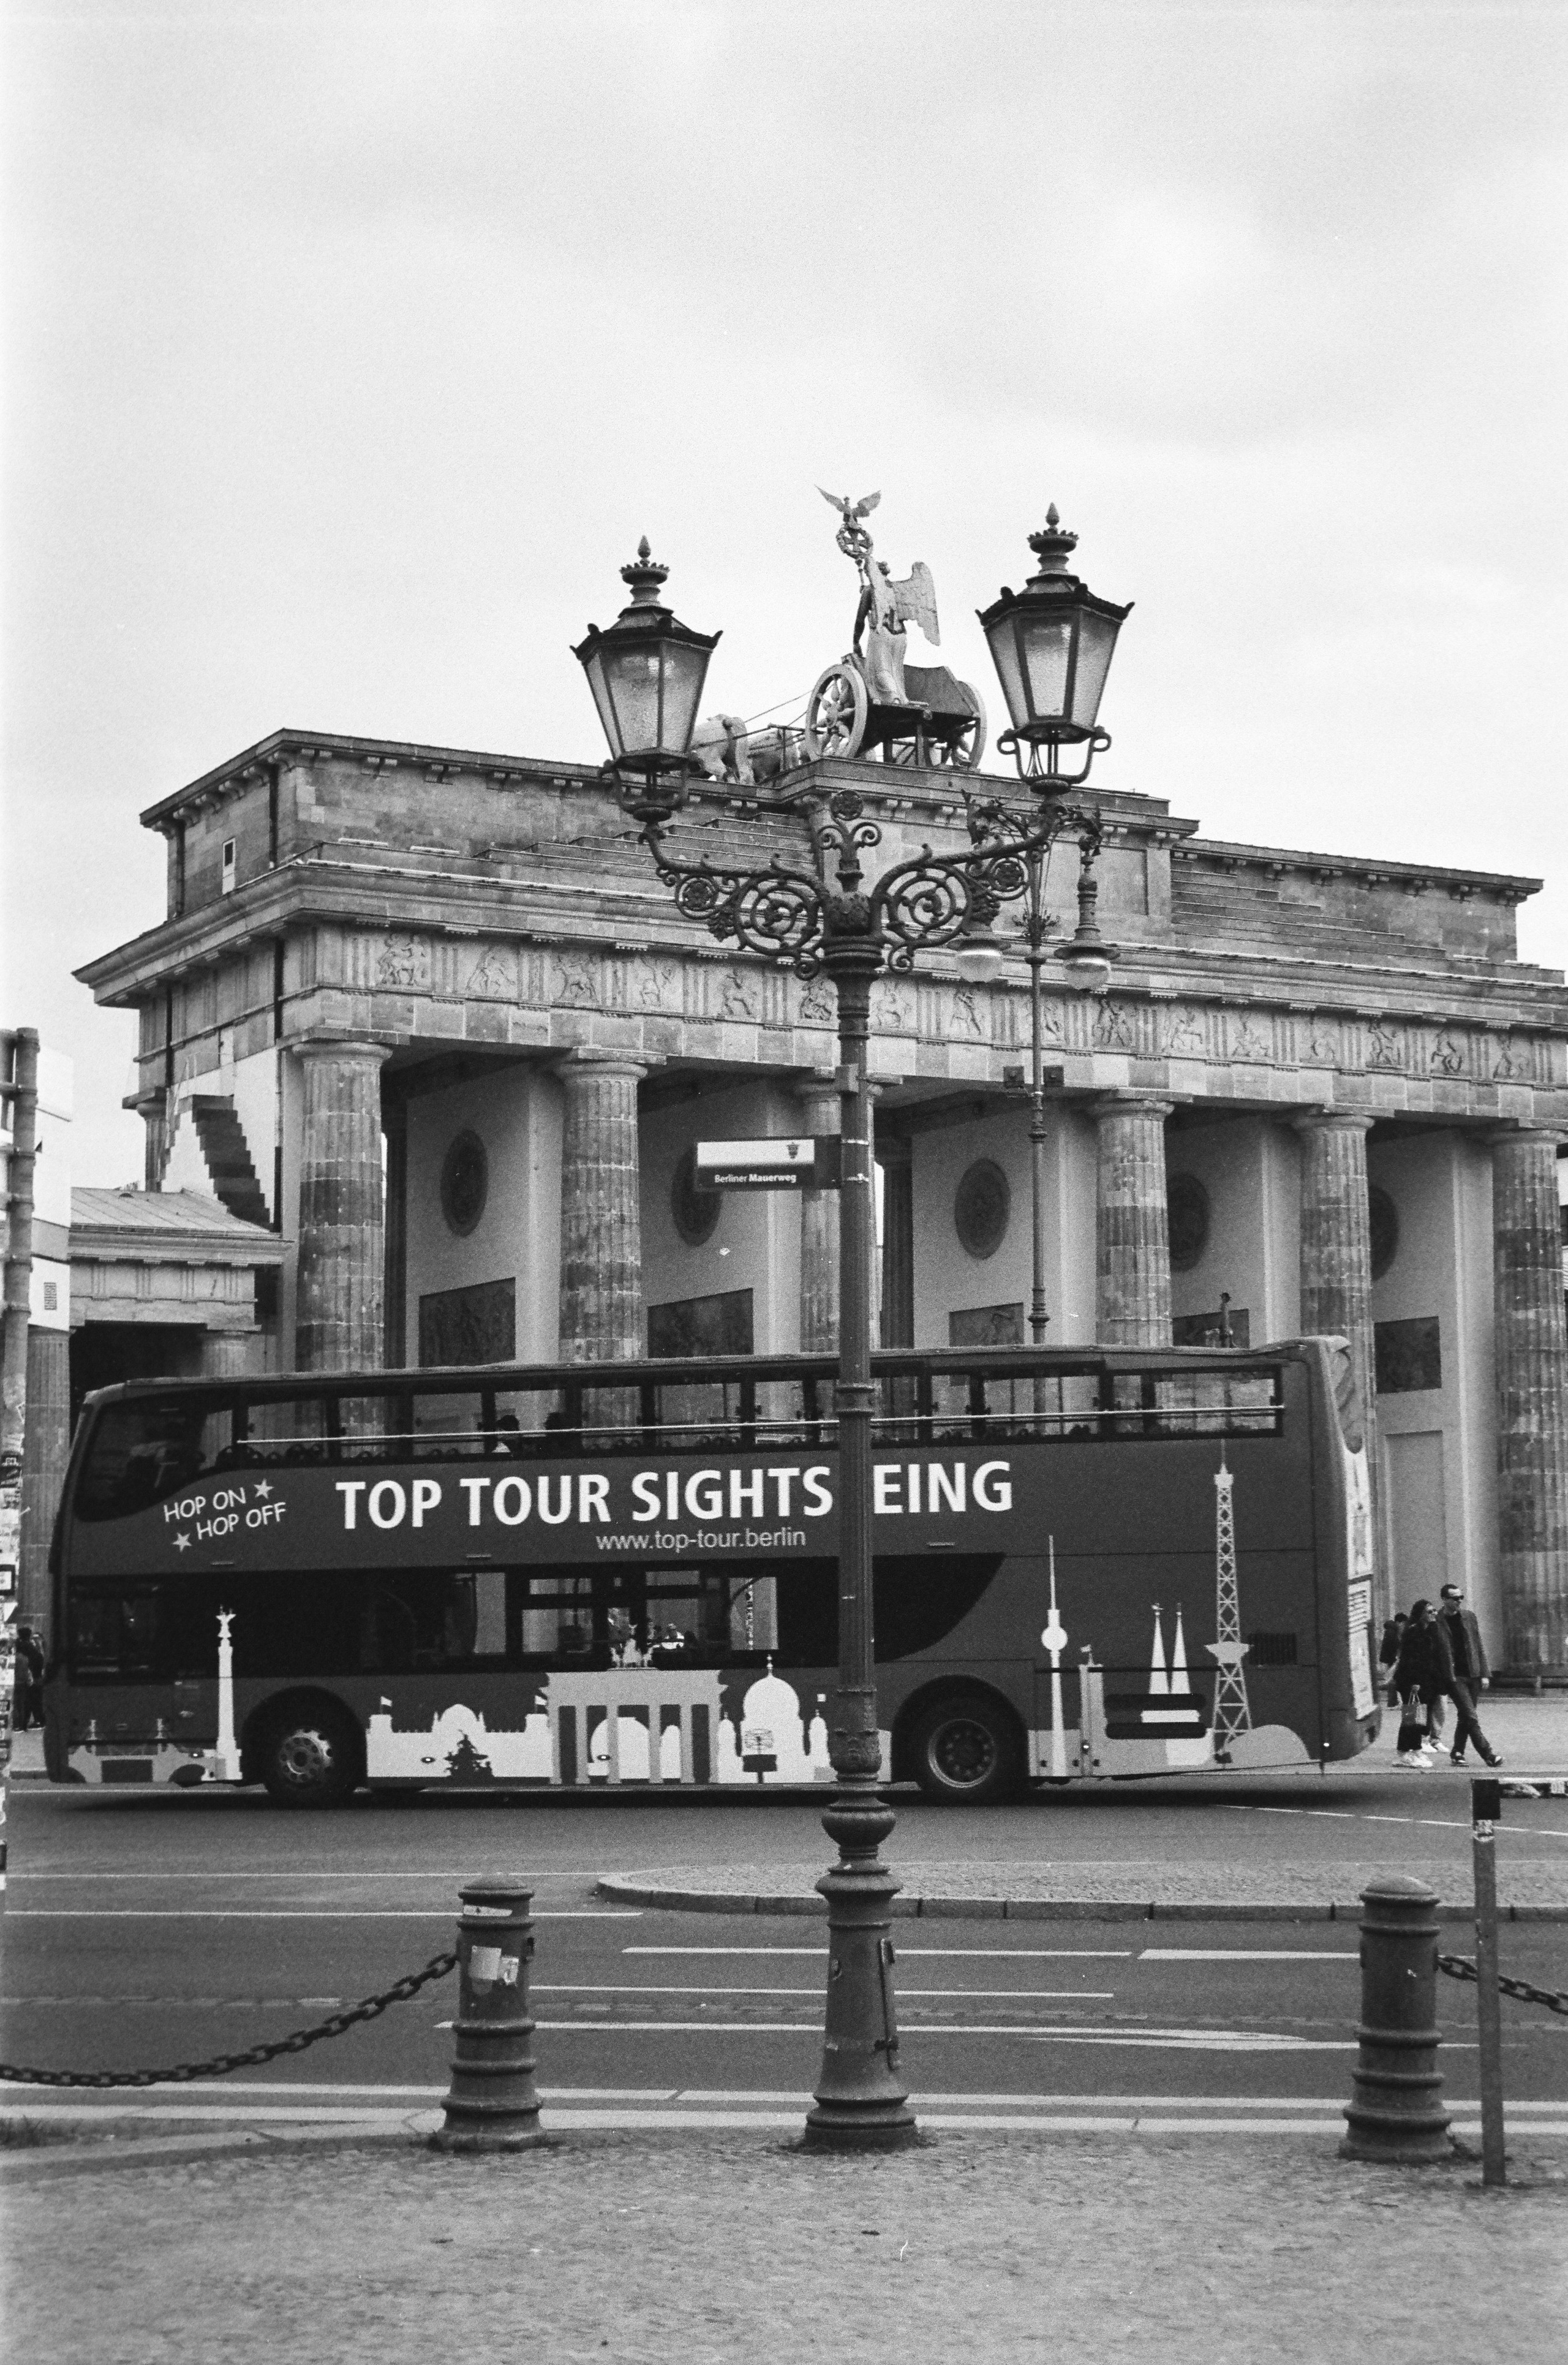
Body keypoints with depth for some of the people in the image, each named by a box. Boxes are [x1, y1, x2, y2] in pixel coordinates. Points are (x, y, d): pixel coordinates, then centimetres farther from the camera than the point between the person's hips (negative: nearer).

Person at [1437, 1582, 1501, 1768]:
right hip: (1454, 1676, -5)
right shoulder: (1436, 1621, -7)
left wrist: (1485, 1674, 5)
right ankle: (1488, 1754, -9)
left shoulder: (1469, 1616, 8)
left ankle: (1457, 1754, 20)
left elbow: (1479, 1646, 11)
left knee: (1465, 1717, 9)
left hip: (1472, 1674, 5)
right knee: (1470, 1717, -10)